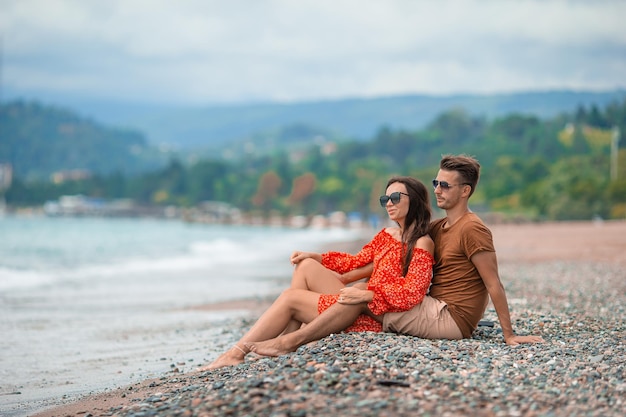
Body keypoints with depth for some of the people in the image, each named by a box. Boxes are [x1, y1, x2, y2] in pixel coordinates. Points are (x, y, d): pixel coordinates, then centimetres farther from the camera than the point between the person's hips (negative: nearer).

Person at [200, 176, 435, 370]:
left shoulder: (422, 244, -11)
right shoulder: (386, 235, 14)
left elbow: (411, 294, -21)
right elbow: (355, 262, 20)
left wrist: (367, 294, -26)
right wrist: (313, 256, 9)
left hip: (371, 317, -8)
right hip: (359, 303, 8)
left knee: (290, 297, -9)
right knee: (306, 266, 0)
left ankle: (237, 353, -5)